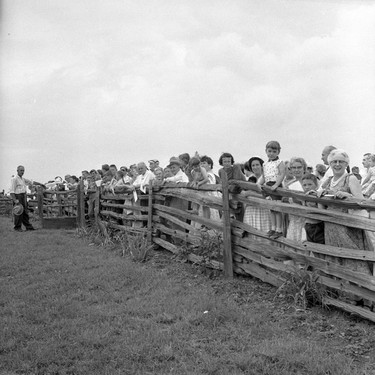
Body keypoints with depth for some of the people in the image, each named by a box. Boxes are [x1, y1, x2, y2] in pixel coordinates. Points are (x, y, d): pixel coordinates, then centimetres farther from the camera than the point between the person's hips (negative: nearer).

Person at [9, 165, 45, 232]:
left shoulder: (23, 179, 16)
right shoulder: (14, 179, -10)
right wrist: (15, 200, -22)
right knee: (19, 213, -6)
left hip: (24, 197, 8)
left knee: (25, 212, 8)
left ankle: (28, 226, 11)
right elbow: (11, 191, -15)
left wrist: (40, 184, 32)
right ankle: (17, 227, 2)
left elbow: (31, 182, 28)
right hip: (17, 197, -8)